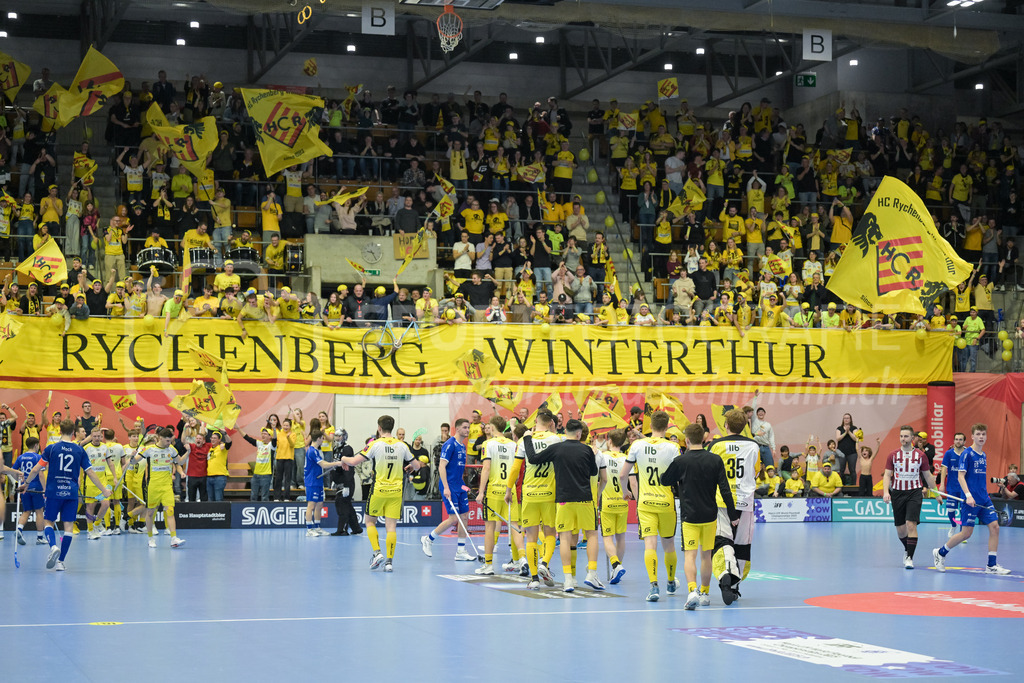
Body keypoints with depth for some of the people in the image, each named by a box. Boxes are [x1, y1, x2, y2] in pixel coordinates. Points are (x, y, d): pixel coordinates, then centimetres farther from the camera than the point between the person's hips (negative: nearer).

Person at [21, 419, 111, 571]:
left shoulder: (51, 448, -1)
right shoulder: (79, 450, 2)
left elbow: (36, 469, 2)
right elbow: (90, 473, 4)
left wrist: (26, 483, 18)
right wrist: (104, 490, 14)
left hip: (54, 492, -1)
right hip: (71, 493, 1)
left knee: (49, 522, 9)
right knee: (68, 526, 6)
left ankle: (53, 546, -20)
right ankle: (61, 561, 5)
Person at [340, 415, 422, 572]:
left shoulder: (375, 444, -8)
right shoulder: (402, 446, 4)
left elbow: (354, 461, -12)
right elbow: (416, 466, 13)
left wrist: (344, 459, 10)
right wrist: (410, 465, 37)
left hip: (378, 490, -3)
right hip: (396, 491, 3)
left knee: (369, 521, 15)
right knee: (391, 526, 3)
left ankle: (377, 553, 0)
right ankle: (389, 561, -3)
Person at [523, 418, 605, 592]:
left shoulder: (555, 448, -4)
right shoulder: (586, 449, -1)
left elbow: (533, 459, 4)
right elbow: (594, 472, 13)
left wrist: (527, 439, 17)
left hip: (563, 499, 0)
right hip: (585, 498, 0)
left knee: (565, 537, 2)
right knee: (591, 534, 12)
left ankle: (568, 579, -4)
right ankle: (591, 573, 2)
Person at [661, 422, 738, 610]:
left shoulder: (680, 461, -8)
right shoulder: (716, 460, -2)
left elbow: (664, 481, 6)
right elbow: (725, 489, -4)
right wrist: (733, 515, 1)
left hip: (689, 515, -3)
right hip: (710, 515, 3)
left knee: (689, 555, -7)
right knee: (706, 555, 16)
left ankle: (692, 590, -28)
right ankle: (705, 593, 25)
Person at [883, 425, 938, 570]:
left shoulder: (920, 455, 2)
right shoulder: (893, 455, 3)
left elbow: (927, 475, 12)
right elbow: (887, 475, 1)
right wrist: (886, 491, -13)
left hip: (914, 493, -2)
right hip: (897, 493, 2)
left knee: (911, 524, -16)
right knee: (900, 529, 8)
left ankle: (909, 558, -13)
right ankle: (907, 549, 37)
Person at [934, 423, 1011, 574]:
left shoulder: (983, 455, 14)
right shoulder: (967, 453, -8)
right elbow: (960, 476, -14)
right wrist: (968, 495, -24)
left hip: (984, 499, 7)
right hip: (971, 499, -7)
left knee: (994, 526, -5)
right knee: (966, 533, -5)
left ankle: (991, 565, 1)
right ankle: (940, 553, 15)